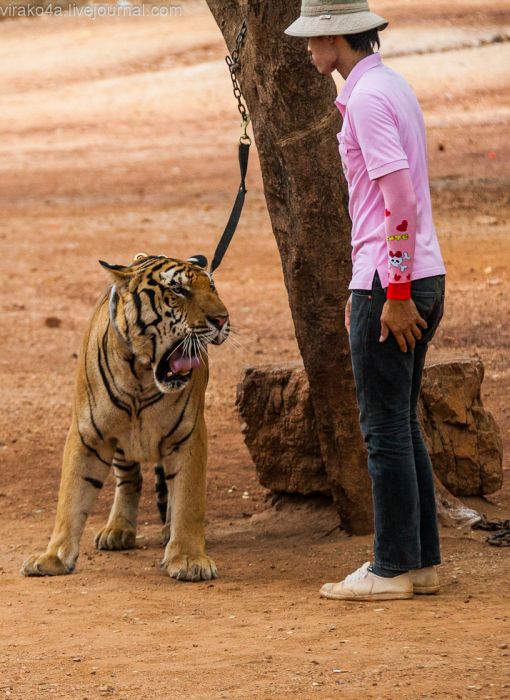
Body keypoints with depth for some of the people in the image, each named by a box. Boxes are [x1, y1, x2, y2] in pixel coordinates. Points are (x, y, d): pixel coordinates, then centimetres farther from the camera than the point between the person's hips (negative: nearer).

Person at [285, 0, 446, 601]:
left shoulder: (366, 98, -14)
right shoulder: (393, 88, 16)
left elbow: (401, 197, -21)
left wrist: (394, 294, -19)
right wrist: (361, 287, 25)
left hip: (391, 283, -10)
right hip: (422, 278, 10)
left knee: (384, 428, -4)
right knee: (401, 426, 14)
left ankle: (393, 569, 0)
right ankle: (422, 562, 16)